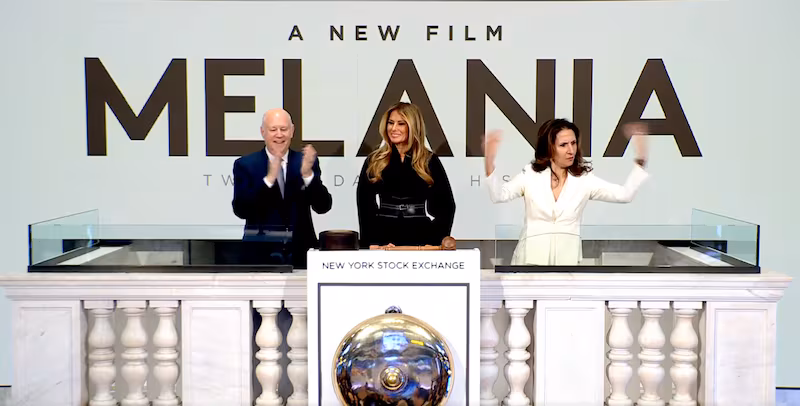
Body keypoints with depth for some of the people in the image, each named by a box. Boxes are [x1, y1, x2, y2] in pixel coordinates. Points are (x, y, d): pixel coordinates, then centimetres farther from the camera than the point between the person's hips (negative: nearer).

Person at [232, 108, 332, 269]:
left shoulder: (306, 162, 2)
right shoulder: (245, 164, -3)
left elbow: (323, 207, -6)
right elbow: (241, 210, -14)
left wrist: (307, 174, -22)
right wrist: (269, 178, -25)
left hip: (300, 253, 2)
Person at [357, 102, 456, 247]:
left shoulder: (430, 161, 3)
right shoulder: (374, 161, 4)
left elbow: (445, 205, 2)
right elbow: (365, 205, -1)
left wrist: (433, 241, -9)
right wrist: (373, 242, -12)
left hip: (419, 239, 0)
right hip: (384, 237, 0)